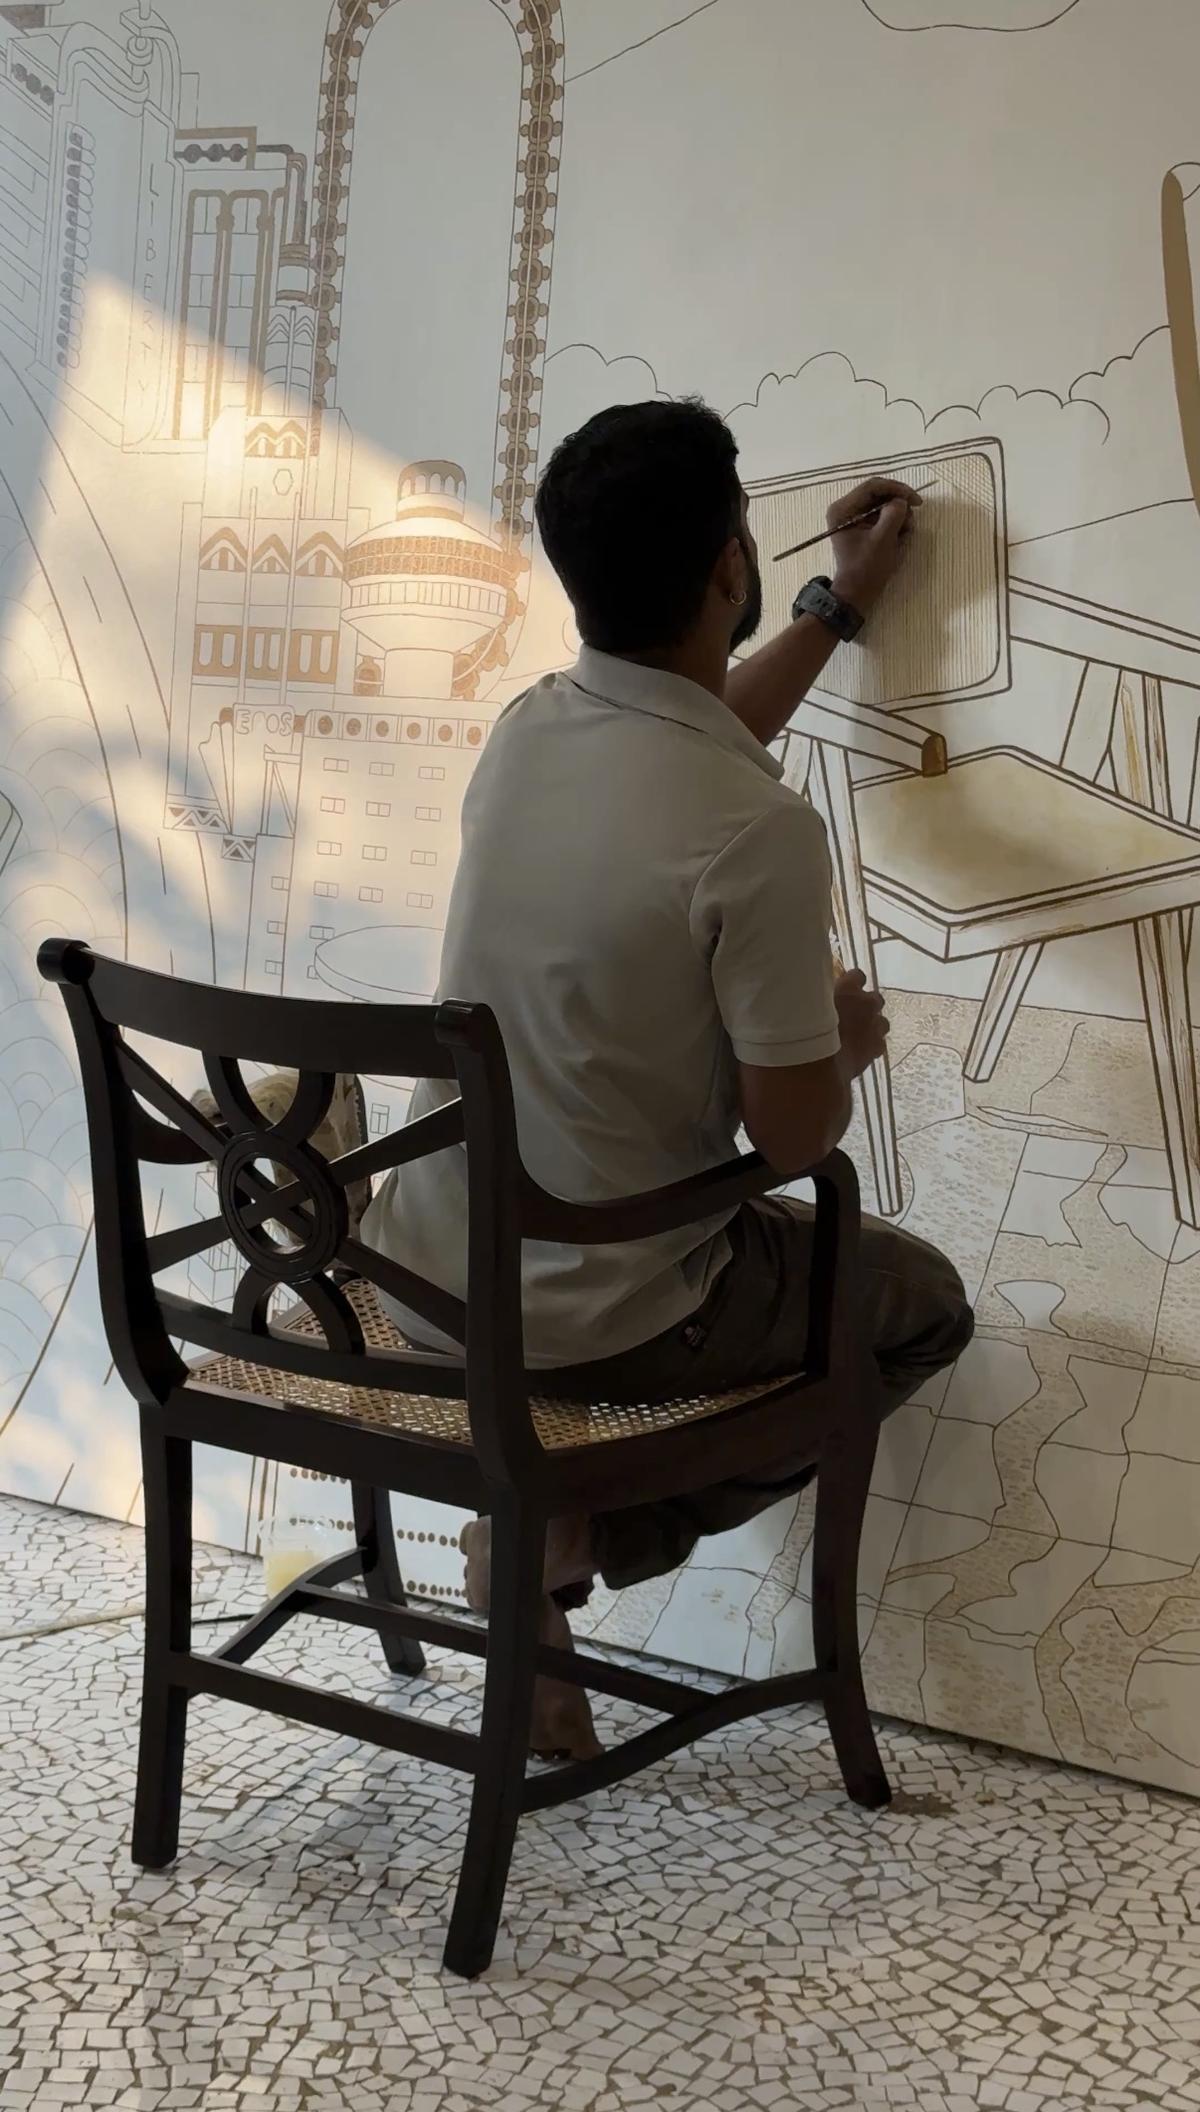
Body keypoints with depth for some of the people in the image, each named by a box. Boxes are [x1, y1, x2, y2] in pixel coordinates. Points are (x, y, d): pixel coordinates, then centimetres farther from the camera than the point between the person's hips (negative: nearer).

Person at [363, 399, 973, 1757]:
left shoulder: (526, 730, -3)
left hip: (420, 1271, 7)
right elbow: (794, 1139, -15)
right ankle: (572, 1537, 7)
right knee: (924, 1301, 20)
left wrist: (842, 608, 30)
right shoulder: (762, 836, -25)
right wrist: (843, 1040, 7)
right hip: (594, 1322, -6)